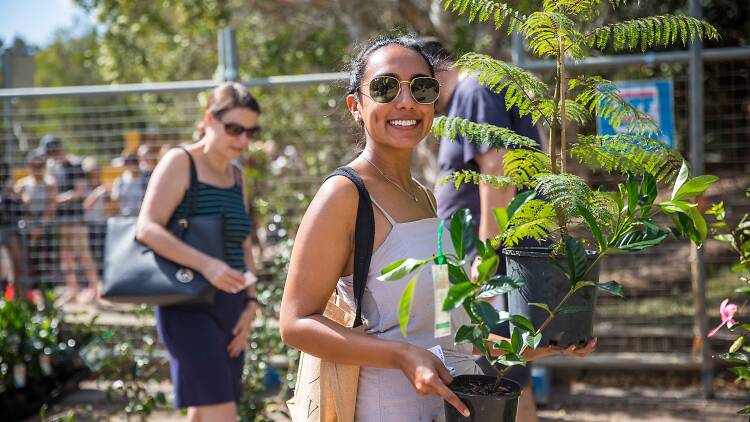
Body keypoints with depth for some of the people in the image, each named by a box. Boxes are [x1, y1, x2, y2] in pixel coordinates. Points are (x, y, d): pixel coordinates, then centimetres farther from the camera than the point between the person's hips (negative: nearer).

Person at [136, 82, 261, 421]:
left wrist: (250, 302, 7)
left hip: (229, 309, 8)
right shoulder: (180, 162, -7)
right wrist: (205, 264, -29)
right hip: (189, 308, -7)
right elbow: (147, 228, -18)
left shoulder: (237, 176, 15)